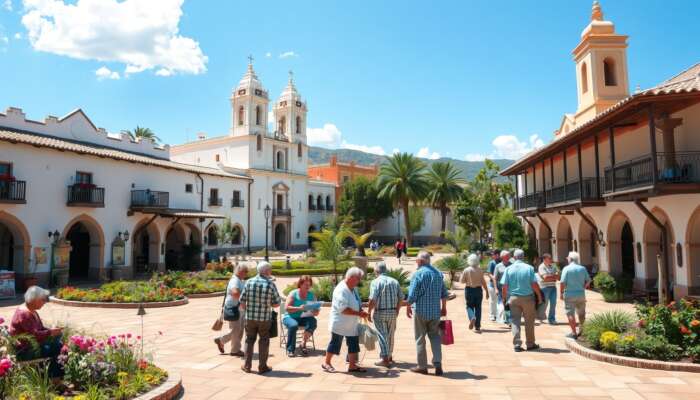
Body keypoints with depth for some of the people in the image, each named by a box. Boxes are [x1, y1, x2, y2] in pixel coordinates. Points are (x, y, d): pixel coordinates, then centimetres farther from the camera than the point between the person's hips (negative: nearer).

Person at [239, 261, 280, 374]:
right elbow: (276, 303, -7)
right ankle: (262, 366, 18)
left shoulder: (249, 282, -5)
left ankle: (247, 366, 23)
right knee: (264, 341, 13)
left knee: (249, 340, 17)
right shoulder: (271, 284, -11)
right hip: (265, 318, -2)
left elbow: (242, 301, -2)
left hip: (250, 317, 2)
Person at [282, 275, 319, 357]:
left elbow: (316, 312, 4)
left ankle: (303, 344, -16)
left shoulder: (311, 296, 5)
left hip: (303, 318, 3)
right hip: (290, 317, -3)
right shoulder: (293, 294, -4)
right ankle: (290, 349, -21)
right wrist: (299, 308, -29)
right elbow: (286, 308, -15)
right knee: (293, 325, -35)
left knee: (313, 321, -28)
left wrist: (314, 312, -21)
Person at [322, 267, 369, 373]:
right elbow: (343, 309, -29)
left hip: (352, 324, 9)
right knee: (335, 343, 5)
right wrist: (359, 313, -27)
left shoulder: (354, 288, 7)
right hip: (340, 323, -9)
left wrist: (362, 311, 1)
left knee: (354, 344, 11)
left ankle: (352, 365, 21)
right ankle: (326, 363, 22)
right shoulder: (341, 290, -24)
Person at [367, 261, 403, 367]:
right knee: (390, 335, 17)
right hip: (393, 312, 5)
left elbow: (373, 299, -19)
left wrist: (369, 312, -8)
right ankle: (390, 357, 31)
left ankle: (385, 359, 0)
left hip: (380, 313, -5)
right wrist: (397, 310, 17)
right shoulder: (394, 281, 5)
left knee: (382, 335, 2)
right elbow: (401, 297, 6)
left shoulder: (376, 282, -11)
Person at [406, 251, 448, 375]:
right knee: (435, 337, 14)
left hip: (420, 310, -4)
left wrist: (408, 307, 0)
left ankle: (422, 366, 14)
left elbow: (412, 295, -14)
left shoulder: (418, 274, -12)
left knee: (420, 339, 6)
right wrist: (444, 307, 20)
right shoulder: (438, 273, 6)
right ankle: (437, 364, 2)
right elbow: (444, 293, 11)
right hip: (435, 311, 5)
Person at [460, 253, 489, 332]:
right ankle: (477, 327, 11)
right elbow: (483, 282, -3)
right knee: (478, 308, 9)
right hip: (478, 290, 1)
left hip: (469, 290, -1)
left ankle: (472, 318, -19)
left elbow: (461, 281, -3)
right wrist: (487, 291, 6)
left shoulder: (466, 270, -9)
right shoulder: (480, 270, -5)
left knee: (469, 306, 12)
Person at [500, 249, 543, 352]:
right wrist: (539, 296, 4)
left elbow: (504, 286, -3)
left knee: (515, 321, 6)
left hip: (513, 298, 1)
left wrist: (504, 298, 7)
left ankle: (517, 344, 2)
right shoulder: (529, 268, -5)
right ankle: (530, 344, 20)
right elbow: (534, 284, -7)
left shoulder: (508, 269, -1)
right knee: (529, 321, 12)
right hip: (527, 297, -1)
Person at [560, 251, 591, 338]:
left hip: (570, 295, -4)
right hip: (581, 294, 4)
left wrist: (561, 293, -5)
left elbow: (563, 282, -15)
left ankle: (574, 333, 0)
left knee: (570, 314, 1)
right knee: (581, 314, 17)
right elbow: (588, 281, 6)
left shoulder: (566, 268, -11)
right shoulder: (583, 268, 2)